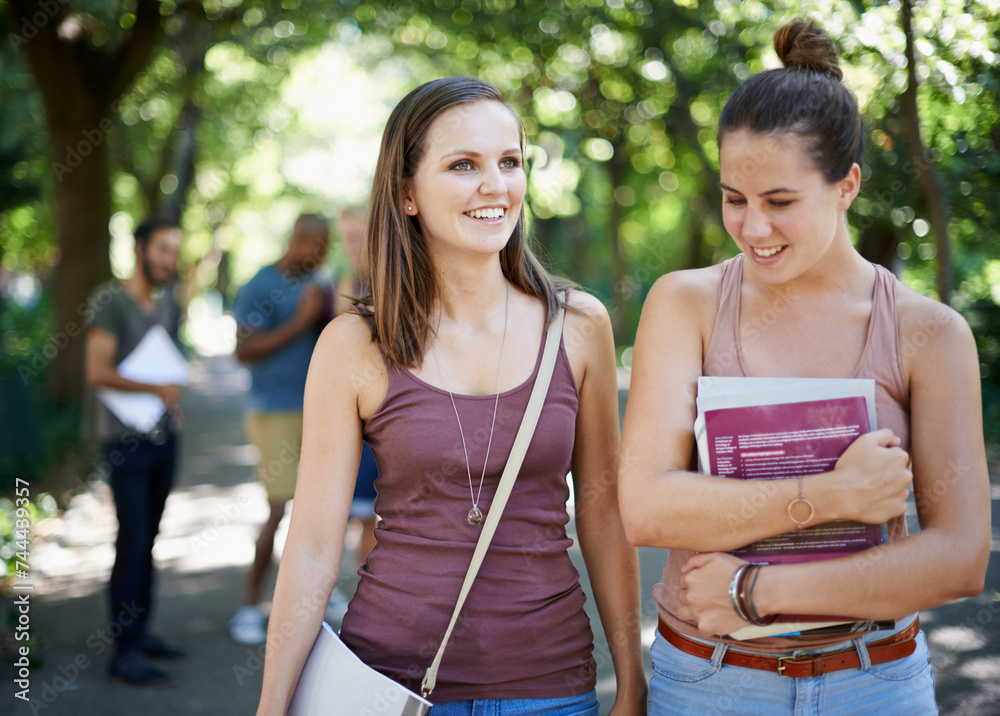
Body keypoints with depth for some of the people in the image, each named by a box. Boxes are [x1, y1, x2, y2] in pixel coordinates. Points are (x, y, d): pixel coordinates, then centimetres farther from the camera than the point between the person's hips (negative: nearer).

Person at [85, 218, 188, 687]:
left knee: (148, 540, 10)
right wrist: (156, 389, -14)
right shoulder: (109, 301, -9)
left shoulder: (170, 306, 13)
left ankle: (141, 631, 19)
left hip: (164, 436, 7)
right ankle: (125, 653, -2)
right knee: (132, 542, -8)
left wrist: (174, 396, 8)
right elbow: (98, 372, -17)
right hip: (126, 439, -7)